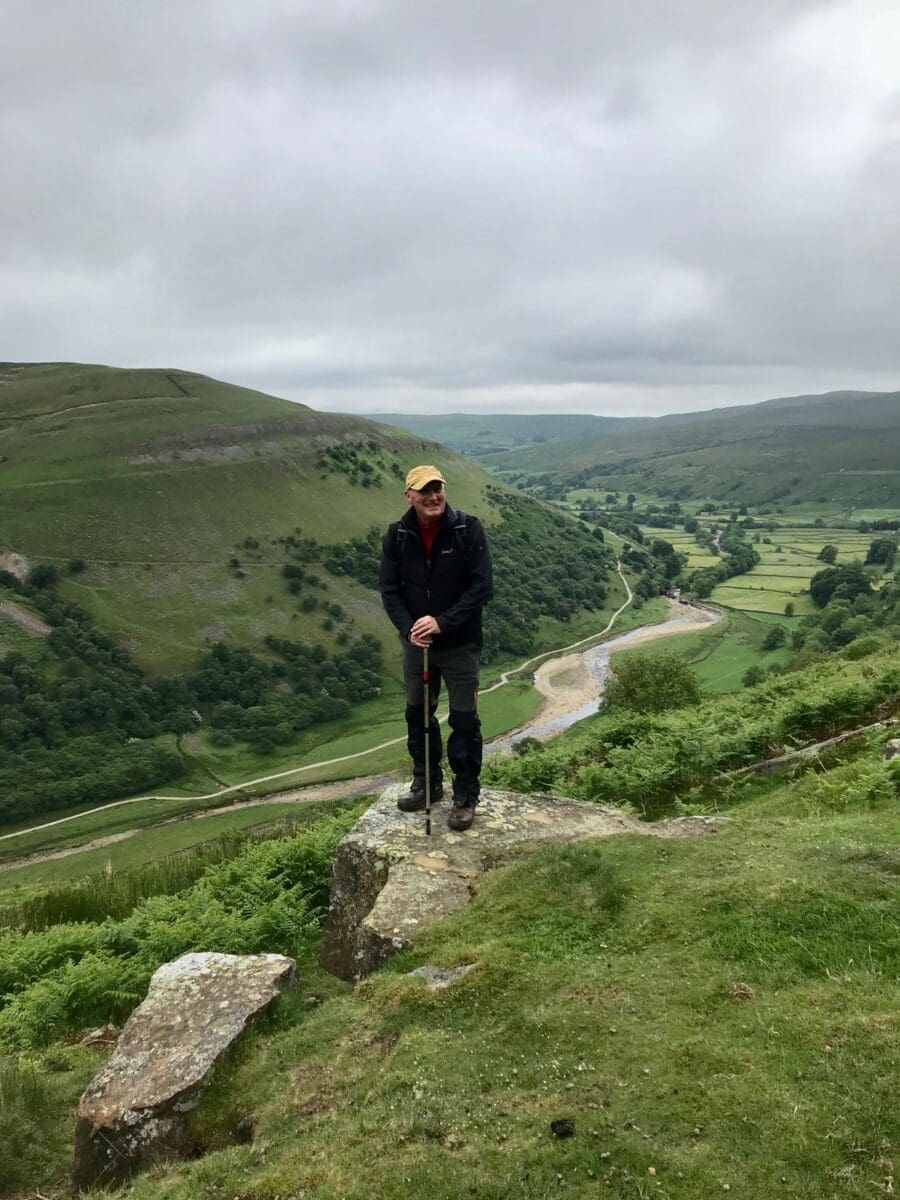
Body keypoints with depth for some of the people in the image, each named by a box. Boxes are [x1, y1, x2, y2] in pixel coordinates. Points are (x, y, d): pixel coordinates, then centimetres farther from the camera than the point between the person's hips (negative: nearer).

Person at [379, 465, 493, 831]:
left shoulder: (468, 529, -14)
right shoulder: (397, 535, -4)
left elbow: (482, 587, -16)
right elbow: (389, 589, -1)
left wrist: (442, 622, -23)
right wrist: (408, 629, -16)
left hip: (460, 644, -3)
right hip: (416, 643, 4)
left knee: (464, 721, 2)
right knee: (417, 715, 15)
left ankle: (466, 796, 18)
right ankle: (426, 783, 34)